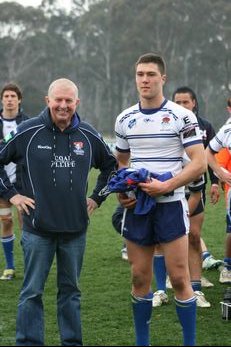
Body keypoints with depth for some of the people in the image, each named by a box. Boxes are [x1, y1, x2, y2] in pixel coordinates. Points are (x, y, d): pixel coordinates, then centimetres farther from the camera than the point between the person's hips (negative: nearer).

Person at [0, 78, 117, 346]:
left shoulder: (88, 135, 5)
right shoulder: (28, 132, -5)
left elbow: (110, 165, 21)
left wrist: (97, 197, 14)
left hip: (75, 228, 3)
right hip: (38, 228, -3)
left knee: (70, 290, 12)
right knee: (32, 292, 2)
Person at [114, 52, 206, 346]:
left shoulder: (182, 116, -6)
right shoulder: (124, 119, 8)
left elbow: (199, 163, -11)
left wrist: (164, 186, -19)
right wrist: (121, 191, 2)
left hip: (170, 204, -4)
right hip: (136, 206, 4)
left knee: (179, 278, -5)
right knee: (140, 278, 8)